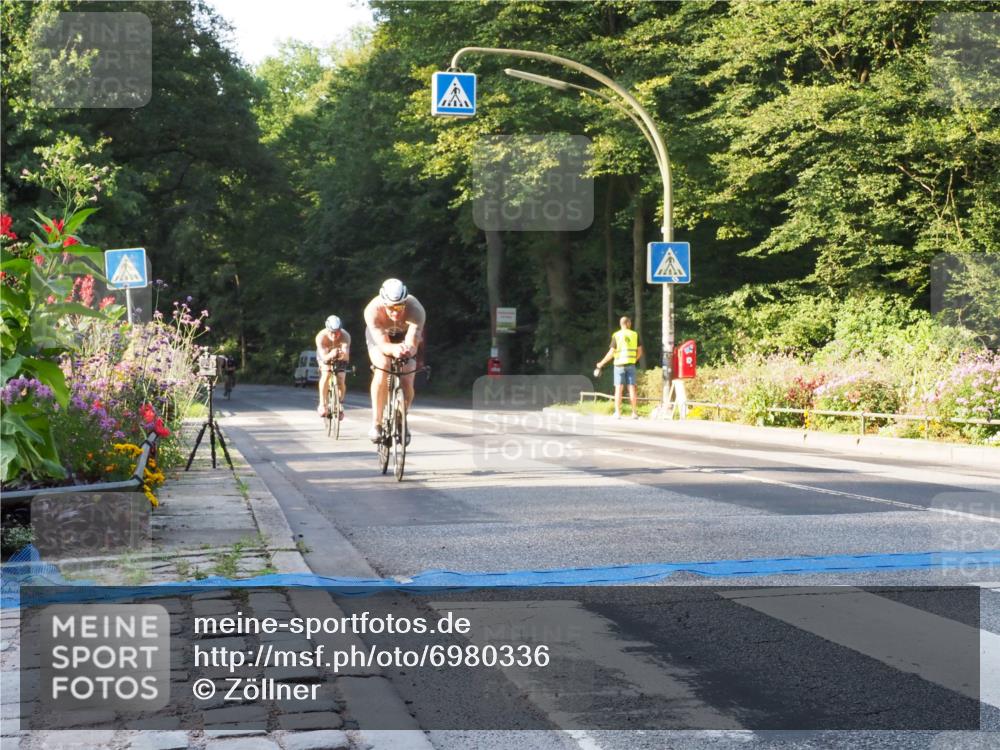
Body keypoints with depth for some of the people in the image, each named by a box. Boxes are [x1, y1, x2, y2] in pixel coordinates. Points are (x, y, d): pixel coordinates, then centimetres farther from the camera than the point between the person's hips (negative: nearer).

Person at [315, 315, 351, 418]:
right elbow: (324, 356, -44)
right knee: (326, 375, -26)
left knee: (341, 380, -14)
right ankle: (323, 404, -16)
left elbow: (346, 356, -46)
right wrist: (331, 354, -66)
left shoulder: (345, 336, -36)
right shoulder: (321, 336, -35)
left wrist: (343, 355, -70)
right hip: (325, 356, -1)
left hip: (340, 359, 1)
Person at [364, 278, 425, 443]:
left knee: (407, 382, -12)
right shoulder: (372, 310, -38)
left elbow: (412, 345, -47)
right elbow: (382, 344, -44)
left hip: (405, 335, 1)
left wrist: (408, 349, -71)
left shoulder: (416, 310, -39)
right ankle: (376, 423, -18)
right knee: (382, 369, -28)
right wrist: (394, 349, -66)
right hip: (379, 335, -1)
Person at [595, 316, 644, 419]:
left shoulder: (616, 335, -3)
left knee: (619, 389, 0)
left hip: (619, 364, -2)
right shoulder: (635, 335, 4)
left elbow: (611, 352, -7)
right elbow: (640, 351, 5)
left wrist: (601, 363, 1)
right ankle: (634, 413, 4)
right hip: (631, 364, 2)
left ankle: (618, 413, -3)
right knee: (632, 388, 4)